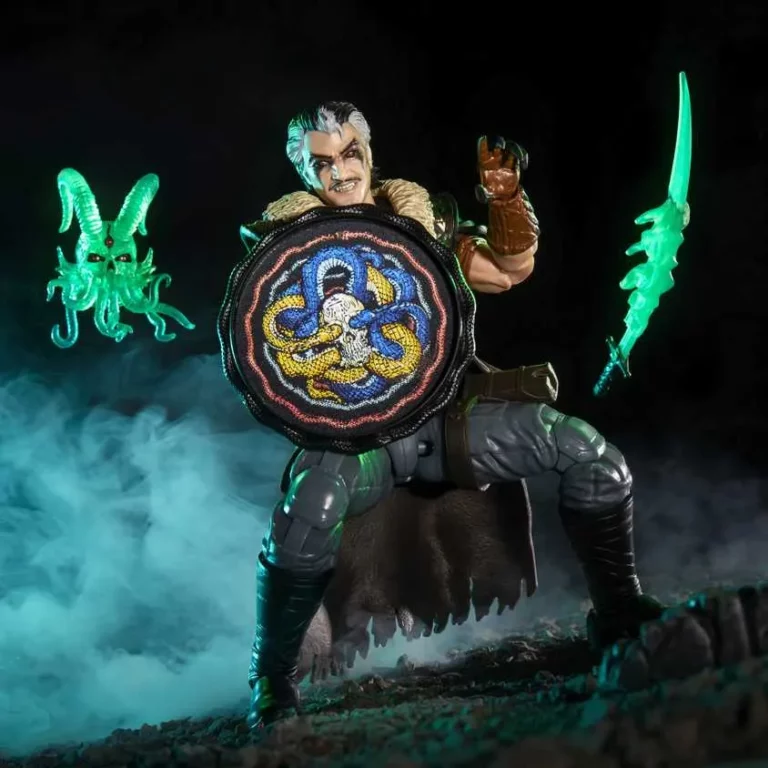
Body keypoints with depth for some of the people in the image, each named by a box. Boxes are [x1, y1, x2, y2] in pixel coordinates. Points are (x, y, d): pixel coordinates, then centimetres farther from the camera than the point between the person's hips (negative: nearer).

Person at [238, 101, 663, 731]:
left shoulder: (420, 213, 14)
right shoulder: (286, 233, 5)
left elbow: (508, 268, 13)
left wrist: (506, 198, -3)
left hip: (446, 408, 4)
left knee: (588, 449, -13)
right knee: (311, 503, -38)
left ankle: (619, 614, 8)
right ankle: (272, 686, -15)